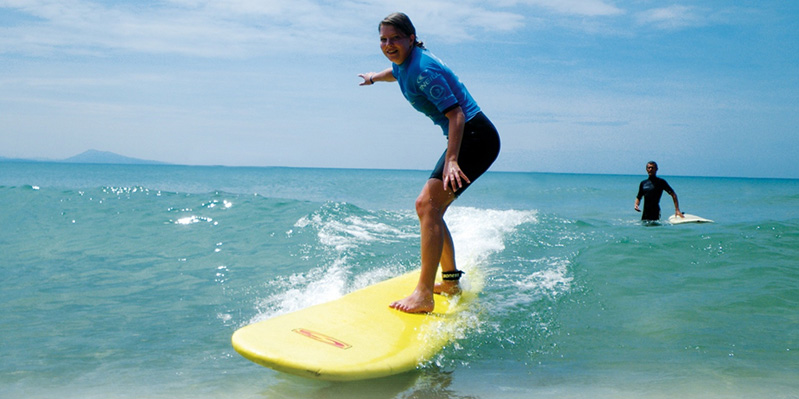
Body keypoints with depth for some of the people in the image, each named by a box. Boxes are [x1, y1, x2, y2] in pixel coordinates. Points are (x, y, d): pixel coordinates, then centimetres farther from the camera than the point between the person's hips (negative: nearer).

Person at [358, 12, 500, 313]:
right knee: (431, 210, 12)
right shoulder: (404, 64, 9)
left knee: (427, 204, -20)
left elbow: (456, 114, -26)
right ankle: (451, 280, 23)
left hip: (476, 138, -10)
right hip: (463, 140, 10)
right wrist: (375, 77, 57)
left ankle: (424, 295, -22)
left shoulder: (424, 70, -20)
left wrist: (451, 160, -36)